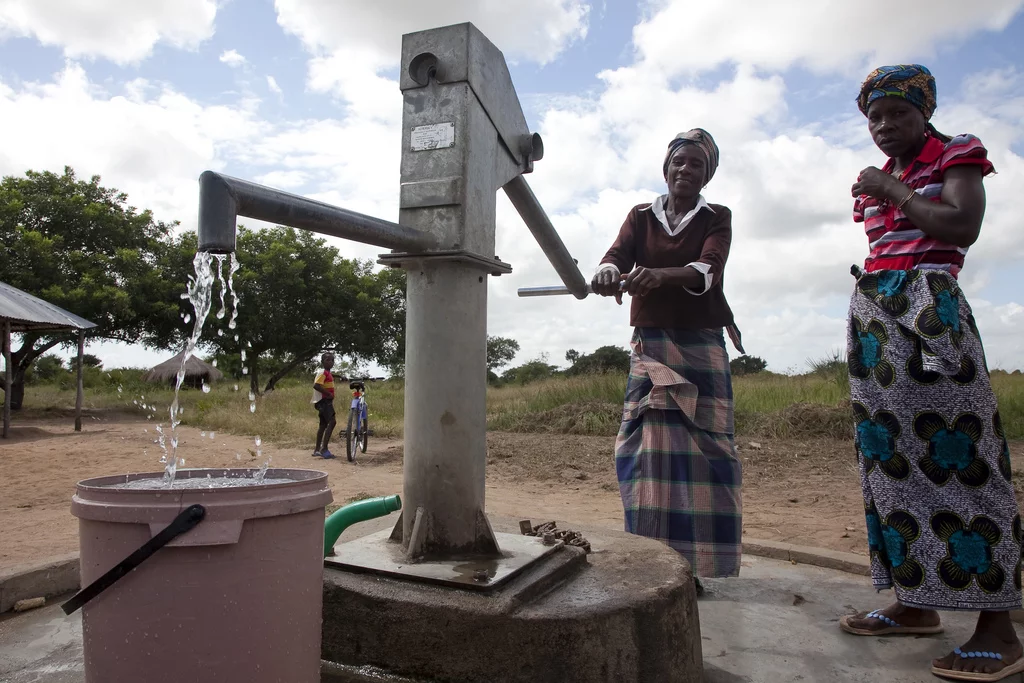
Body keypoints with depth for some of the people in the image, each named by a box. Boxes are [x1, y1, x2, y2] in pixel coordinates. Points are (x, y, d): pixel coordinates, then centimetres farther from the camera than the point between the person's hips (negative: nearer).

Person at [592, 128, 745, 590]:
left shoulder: (717, 218, 6)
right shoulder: (641, 217, 11)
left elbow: (709, 268, -14)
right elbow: (617, 252, -8)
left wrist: (660, 274, -36)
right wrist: (607, 273, -34)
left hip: (702, 347, -1)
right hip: (651, 344, 1)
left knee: (703, 449, -5)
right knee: (649, 446, -6)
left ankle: (698, 562, 4)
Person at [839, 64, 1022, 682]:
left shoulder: (956, 155, 5)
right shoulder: (875, 181, 21)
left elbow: (963, 227, -12)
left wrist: (892, 190, -4)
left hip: (929, 308, -7)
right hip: (872, 310, 7)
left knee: (953, 450, -11)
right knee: (891, 454, 4)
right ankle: (916, 601, 13)